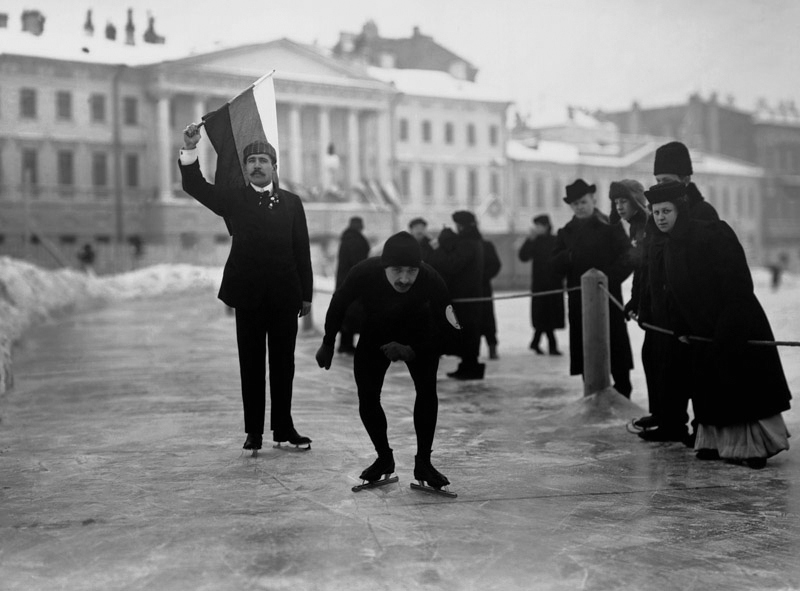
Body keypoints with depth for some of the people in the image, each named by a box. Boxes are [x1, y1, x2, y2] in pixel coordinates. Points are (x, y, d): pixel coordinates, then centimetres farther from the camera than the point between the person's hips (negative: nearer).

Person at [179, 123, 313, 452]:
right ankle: (254, 431, 9)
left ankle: (283, 427, 16)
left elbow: (302, 250, 8)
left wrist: (306, 294, 4)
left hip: (285, 295, 1)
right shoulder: (233, 199, 6)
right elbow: (195, 187, -7)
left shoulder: (291, 202, 10)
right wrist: (190, 150, -23)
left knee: (283, 363, 7)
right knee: (251, 364, 4)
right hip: (249, 295, -1)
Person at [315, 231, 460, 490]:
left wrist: (412, 352, -36)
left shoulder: (432, 280, -37)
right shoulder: (364, 273, -35)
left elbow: (449, 330, -26)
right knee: (367, 397, -7)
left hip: (418, 336, -1)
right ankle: (384, 458, 17)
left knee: (427, 389, -19)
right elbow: (338, 304, -13)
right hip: (375, 336, 1)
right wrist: (328, 344, 0)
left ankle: (423, 462, -3)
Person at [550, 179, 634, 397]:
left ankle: (622, 398, 5)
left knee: (616, 350, -3)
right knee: (585, 353, 4)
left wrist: (609, 278, -16)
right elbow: (555, 264, 8)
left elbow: (627, 258, -4)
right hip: (579, 300, 4)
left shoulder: (611, 227, 2)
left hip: (608, 297, -4)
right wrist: (569, 256, -12)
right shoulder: (566, 232, 14)